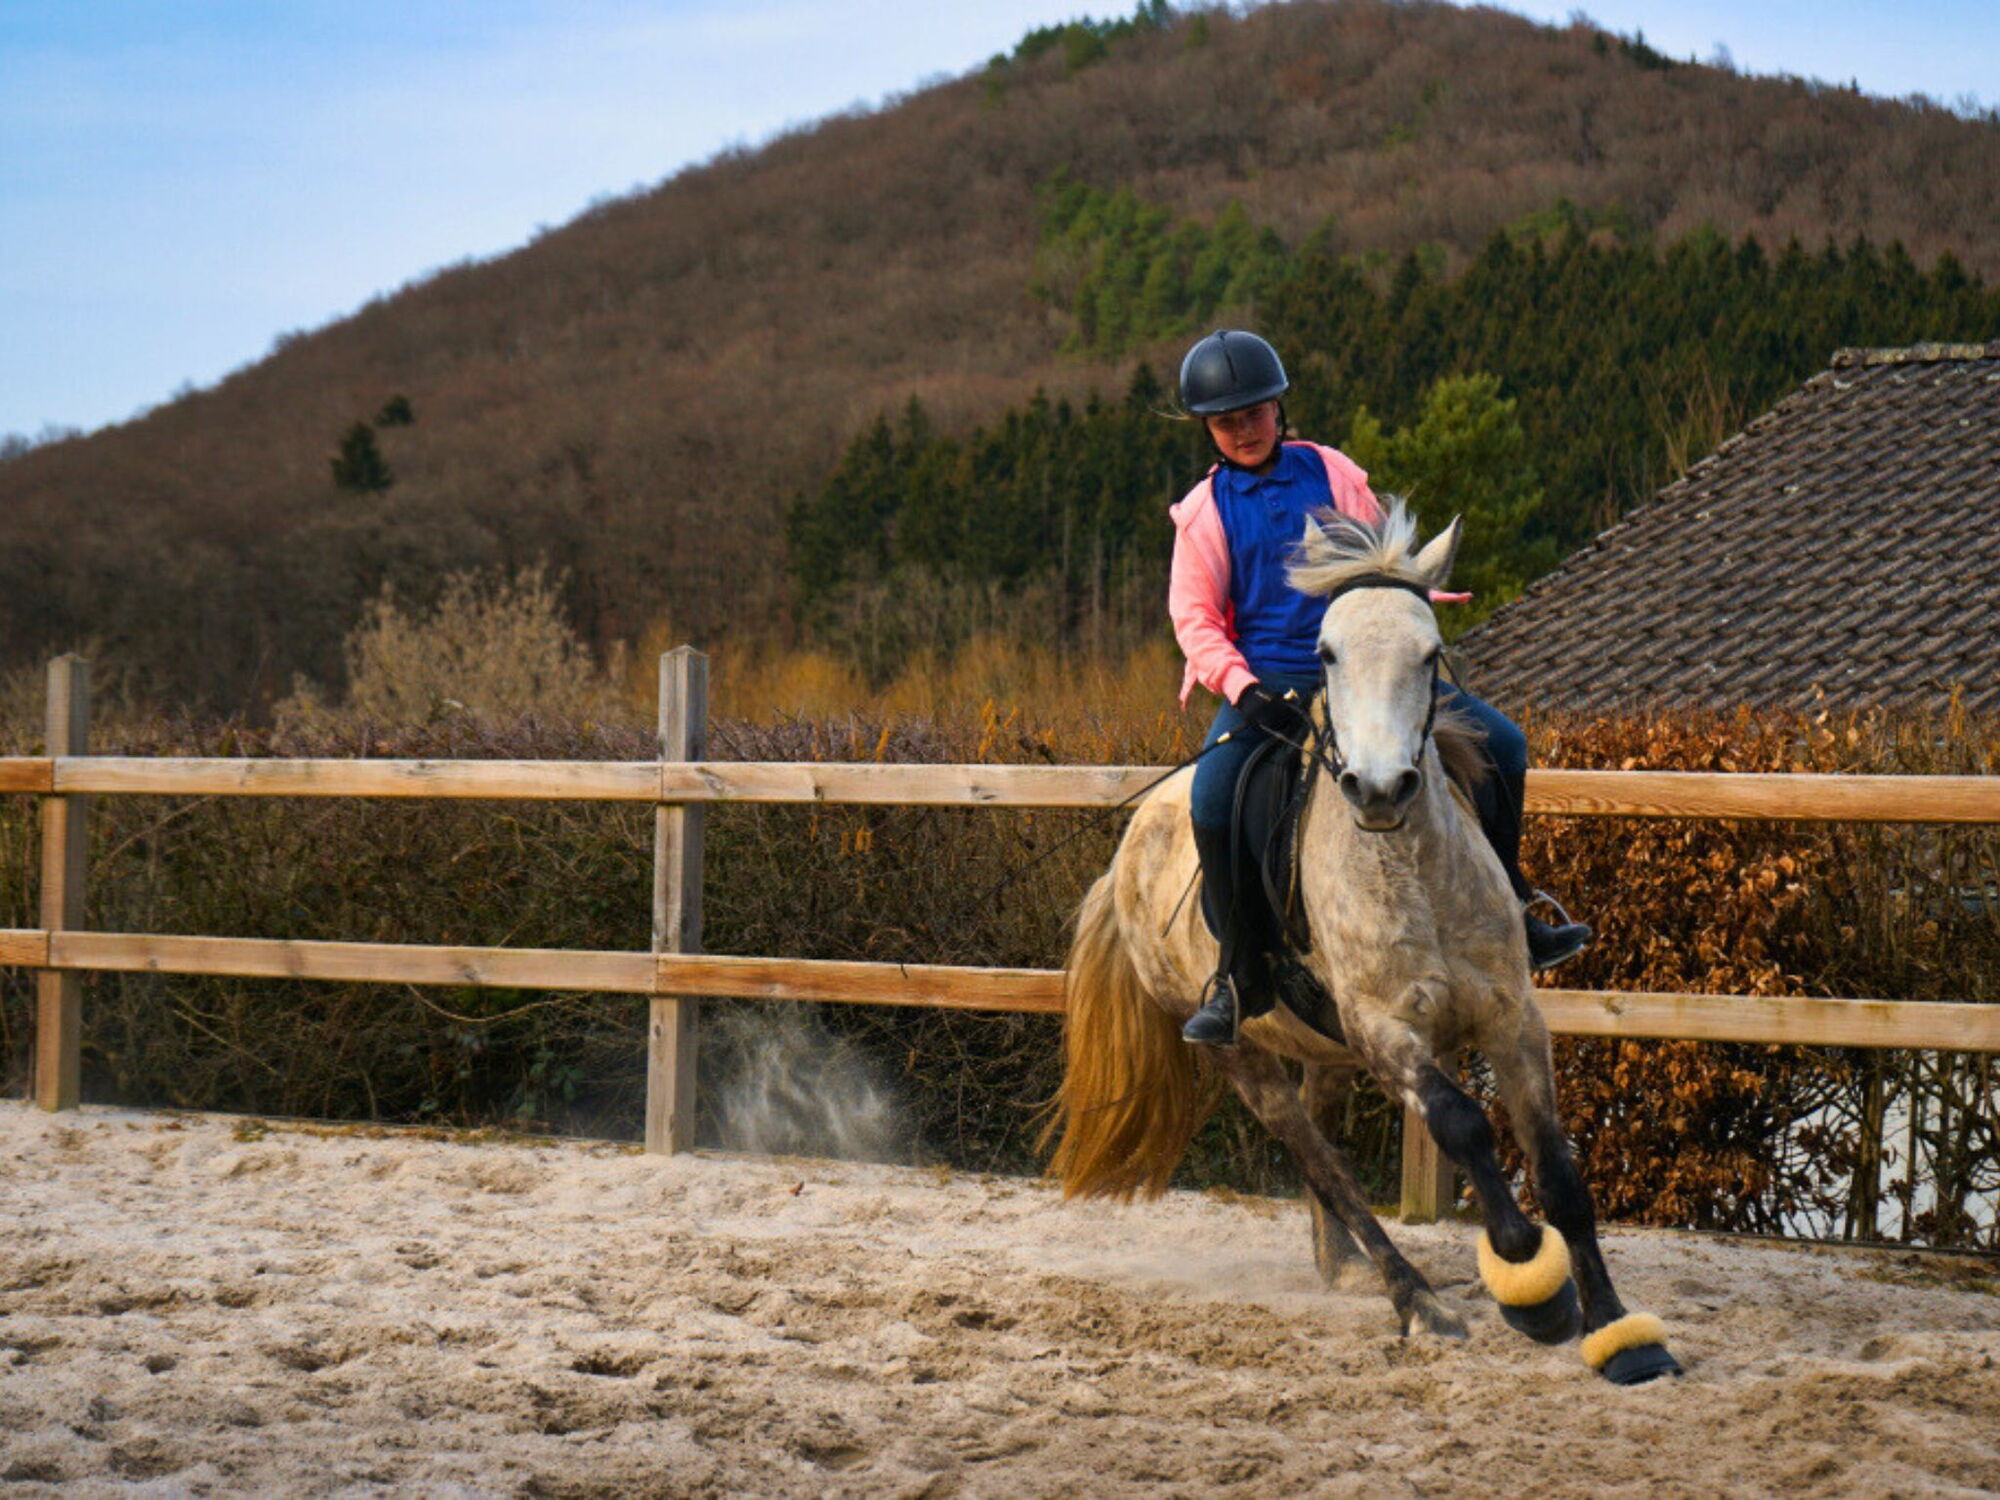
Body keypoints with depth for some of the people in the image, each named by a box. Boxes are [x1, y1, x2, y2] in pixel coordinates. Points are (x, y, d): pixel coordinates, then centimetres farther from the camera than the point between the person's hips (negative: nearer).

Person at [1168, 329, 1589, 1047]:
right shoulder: (1205, 511, 2)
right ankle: (1239, 976, -16)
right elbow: (1193, 617, -3)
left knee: (1501, 742, -6)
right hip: (1266, 683, -3)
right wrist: (1241, 688, -19)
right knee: (1214, 794, -30)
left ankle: (1509, 914, 10)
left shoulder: (1332, 474, 8)